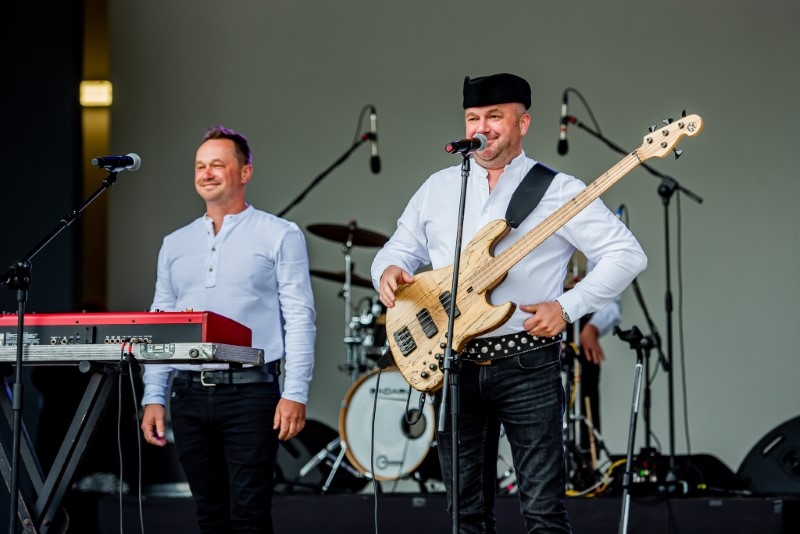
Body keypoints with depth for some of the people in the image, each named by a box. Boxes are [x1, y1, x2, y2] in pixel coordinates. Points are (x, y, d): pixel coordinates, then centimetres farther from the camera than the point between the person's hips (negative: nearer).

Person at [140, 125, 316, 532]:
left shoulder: (279, 236, 1)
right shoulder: (175, 245, 16)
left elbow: (299, 318, -4)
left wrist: (295, 393, -12)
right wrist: (153, 397, 7)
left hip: (250, 393, -5)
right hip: (189, 394, 5)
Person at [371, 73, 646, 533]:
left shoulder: (558, 191, -2)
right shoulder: (438, 188, 13)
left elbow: (627, 254, -5)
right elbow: (400, 248, 20)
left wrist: (568, 306, -15)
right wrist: (390, 270, -5)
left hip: (527, 365, -4)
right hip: (454, 368, 4)